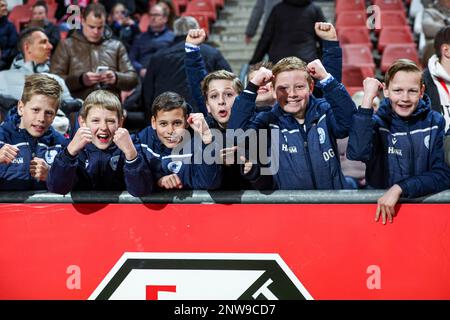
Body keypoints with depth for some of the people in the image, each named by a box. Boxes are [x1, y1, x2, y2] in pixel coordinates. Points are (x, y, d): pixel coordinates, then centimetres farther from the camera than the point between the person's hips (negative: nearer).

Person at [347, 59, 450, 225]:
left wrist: (400, 188, -14)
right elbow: (357, 153, -21)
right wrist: (368, 97, -17)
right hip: (379, 205, 1)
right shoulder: (376, 123, -1)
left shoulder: (435, 122, 3)